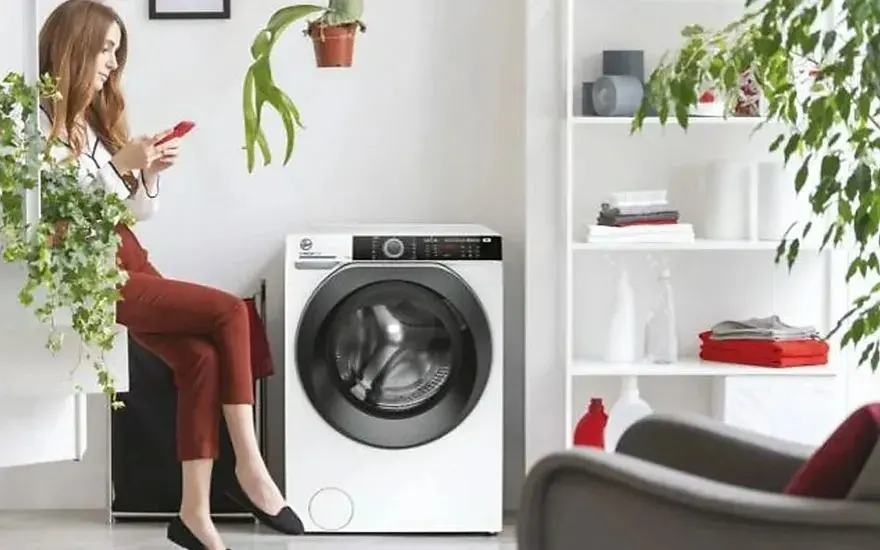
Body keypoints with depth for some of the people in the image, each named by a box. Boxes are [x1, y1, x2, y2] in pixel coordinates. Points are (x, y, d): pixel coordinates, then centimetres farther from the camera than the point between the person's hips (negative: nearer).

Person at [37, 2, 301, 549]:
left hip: (130, 260, 8)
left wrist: (149, 171, 1)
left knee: (201, 357, -17)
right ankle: (250, 468, -15)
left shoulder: (97, 118, 18)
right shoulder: (41, 123, -7)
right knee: (231, 312, -19)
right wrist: (120, 165, -18)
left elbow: (141, 212, 20)